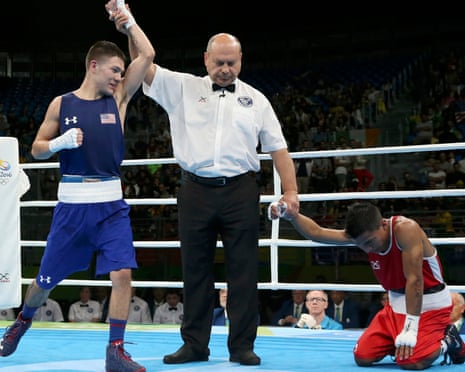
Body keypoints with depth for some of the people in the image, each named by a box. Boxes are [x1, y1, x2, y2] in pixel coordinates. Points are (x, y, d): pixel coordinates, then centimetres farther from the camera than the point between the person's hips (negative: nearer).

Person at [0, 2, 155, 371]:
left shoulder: (118, 99, 5)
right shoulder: (62, 104, 1)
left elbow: (148, 55, 1)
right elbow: (37, 149, 6)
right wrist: (60, 142, -13)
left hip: (112, 203, 1)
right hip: (73, 202, -1)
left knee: (123, 273, -14)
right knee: (47, 279, 10)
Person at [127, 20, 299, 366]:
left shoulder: (255, 100, 10)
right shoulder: (183, 87, 8)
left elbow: (278, 148, 10)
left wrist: (291, 191, 1)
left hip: (241, 191, 0)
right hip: (197, 190, 0)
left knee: (243, 270, 0)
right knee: (195, 269, 6)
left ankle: (242, 346, 6)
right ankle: (195, 344, 14)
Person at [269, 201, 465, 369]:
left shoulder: (405, 229, -28)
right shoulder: (362, 233, -7)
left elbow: (415, 280, -30)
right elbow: (317, 233, -4)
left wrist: (410, 329, -30)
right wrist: (289, 214, -20)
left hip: (430, 305, -7)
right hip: (396, 304, 7)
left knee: (411, 361, -26)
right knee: (362, 357, -5)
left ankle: (445, 342, 4)